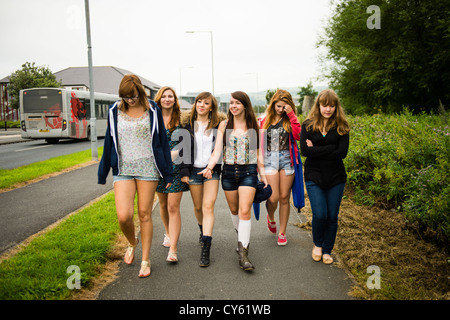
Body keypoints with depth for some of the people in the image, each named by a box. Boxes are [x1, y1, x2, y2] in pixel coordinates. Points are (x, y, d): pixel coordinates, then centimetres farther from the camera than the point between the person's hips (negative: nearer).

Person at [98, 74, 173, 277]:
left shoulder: (152, 110, 1)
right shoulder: (115, 112, 6)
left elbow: (162, 141, 4)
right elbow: (109, 143, 13)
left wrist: (167, 173, 4)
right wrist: (103, 173, 15)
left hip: (147, 169, -1)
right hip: (123, 169, 1)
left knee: (144, 215, 4)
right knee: (124, 216, -11)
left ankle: (145, 260, 18)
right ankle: (132, 243, 23)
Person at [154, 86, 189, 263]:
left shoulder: (181, 119, 1)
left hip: (176, 167, -3)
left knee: (173, 207, -8)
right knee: (163, 204, 16)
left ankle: (173, 250, -7)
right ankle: (168, 233, 42)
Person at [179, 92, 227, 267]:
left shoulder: (219, 123, 0)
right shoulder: (187, 122, 3)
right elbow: (183, 148, 3)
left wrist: (213, 166, -11)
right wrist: (184, 171, -4)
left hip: (211, 170, -2)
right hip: (193, 170, 2)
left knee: (208, 207, -11)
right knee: (198, 207, 12)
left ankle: (206, 248, -12)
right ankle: (203, 231, 42)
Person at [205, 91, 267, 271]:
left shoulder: (253, 126, 4)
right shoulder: (224, 125, 5)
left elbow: (257, 153, 9)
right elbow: (217, 150, 1)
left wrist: (262, 175, 8)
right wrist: (209, 167, -16)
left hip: (249, 171, -2)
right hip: (229, 171, 2)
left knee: (245, 211, -13)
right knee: (234, 211, 12)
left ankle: (243, 253, -11)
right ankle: (242, 239, 36)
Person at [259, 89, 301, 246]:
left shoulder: (289, 119, 7)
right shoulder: (264, 120, 8)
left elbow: (298, 135, -11)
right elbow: (258, 142, 12)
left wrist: (291, 115, -10)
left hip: (286, 159, 1)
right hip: (269, 160, 0)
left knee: (284, 198, 4)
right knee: (273, 198, -10)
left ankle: (282, 233, 19)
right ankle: (271, 218, 26)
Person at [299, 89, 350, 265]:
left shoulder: (341, 126, 1)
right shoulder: (308, 125, 1)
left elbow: (342, 152, -11)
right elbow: (304, 150, -12)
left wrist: (316, 150, -13)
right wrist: (331, 149, -16)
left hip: (336, 177, 1)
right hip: (314, 176, -1)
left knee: (332, 216, 5)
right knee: (320, 214, -9)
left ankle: (327, 251, 26)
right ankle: (317, 245, 21)